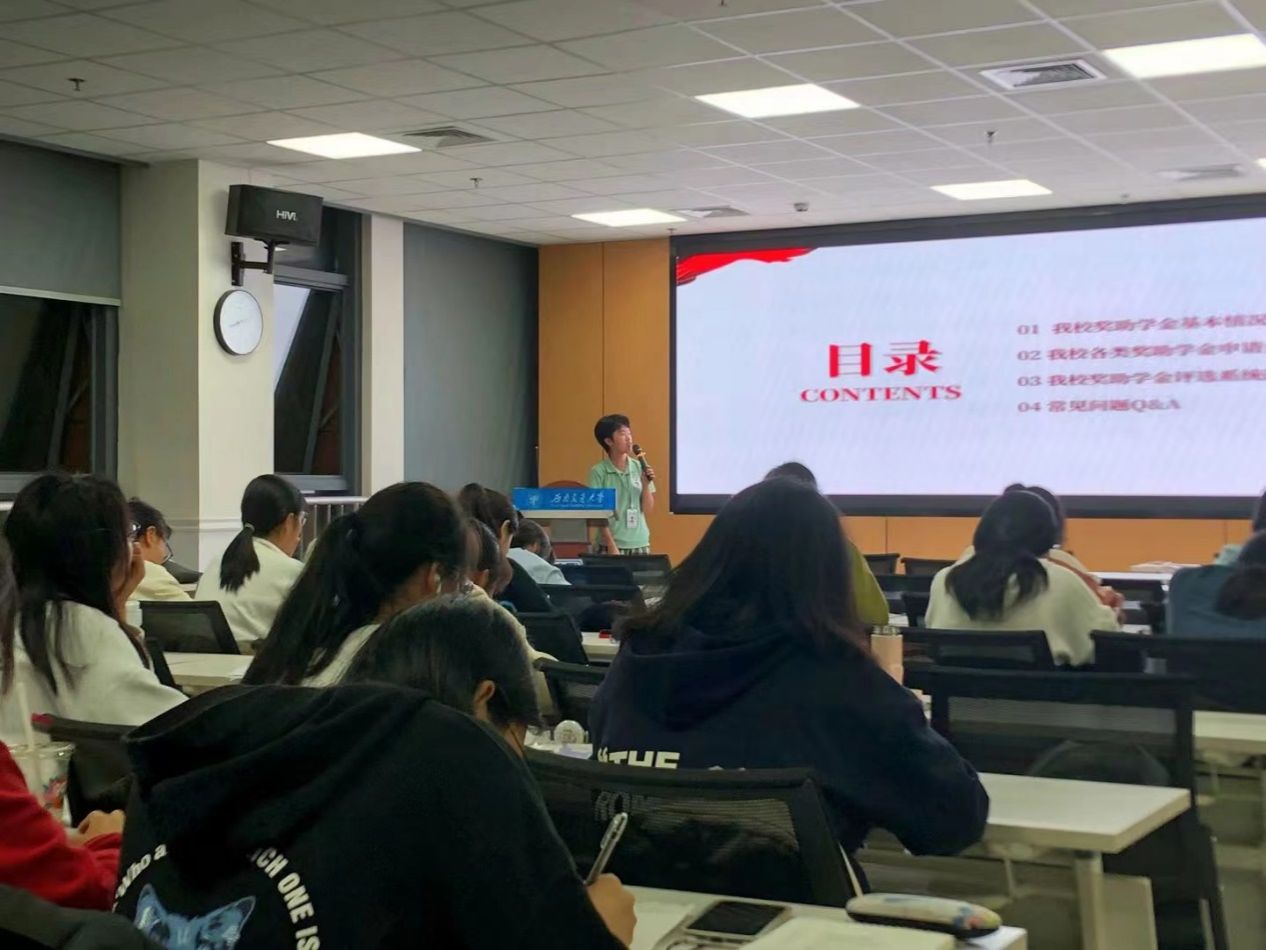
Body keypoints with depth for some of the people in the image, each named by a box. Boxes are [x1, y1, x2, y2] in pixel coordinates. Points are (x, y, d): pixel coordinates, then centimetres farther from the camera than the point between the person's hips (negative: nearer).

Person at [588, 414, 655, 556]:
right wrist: (611, 545, -12)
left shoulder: (639, 468, 3)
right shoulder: (599, 472, -5)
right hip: (613, 543, -3)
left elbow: (648, 510, 7)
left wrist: (646, 484, -7)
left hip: (640, 543, 3)